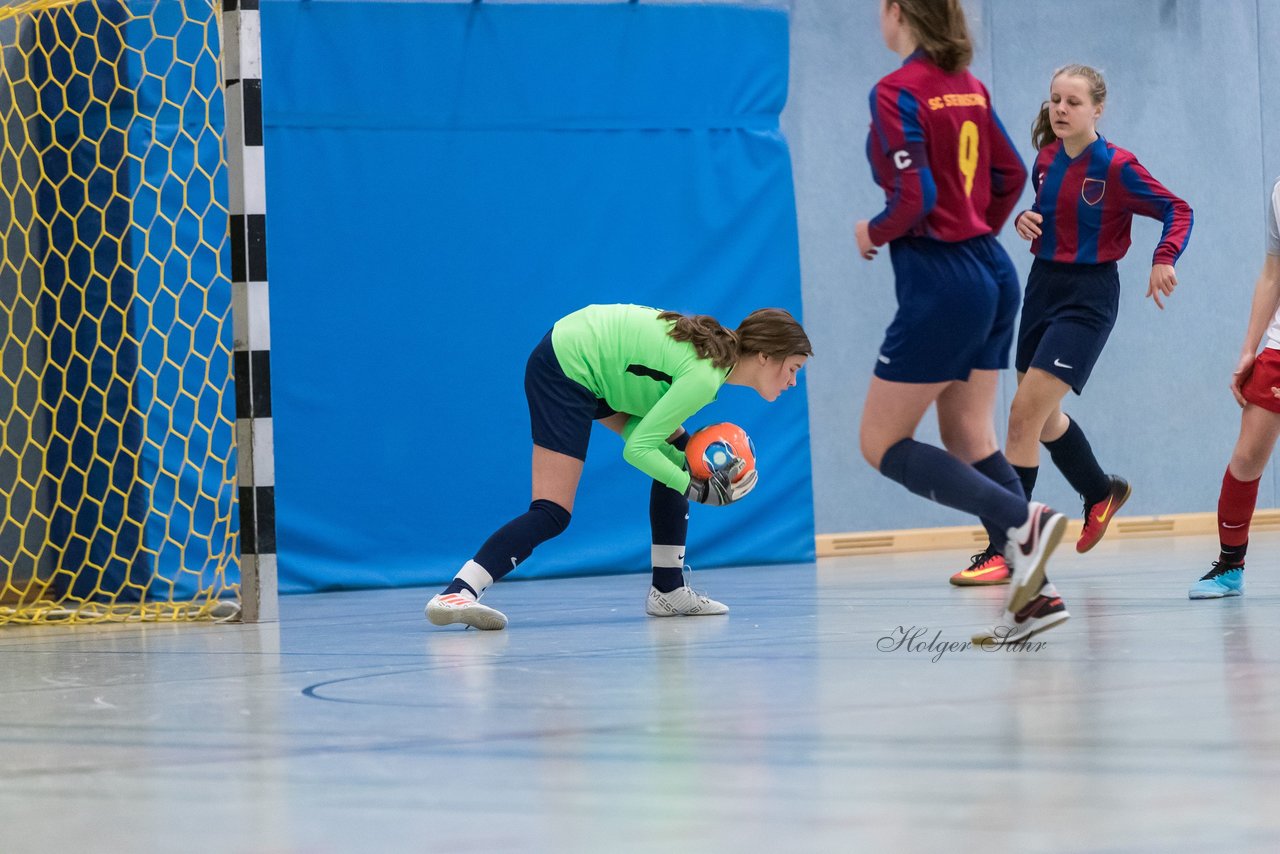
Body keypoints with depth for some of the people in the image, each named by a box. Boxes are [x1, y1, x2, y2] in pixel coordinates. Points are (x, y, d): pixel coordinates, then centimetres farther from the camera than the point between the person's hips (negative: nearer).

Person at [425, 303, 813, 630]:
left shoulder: (719, 345, 4)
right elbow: (637, 449, -22)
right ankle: (455, 594, -30)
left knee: (677, 458, 12)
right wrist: (699, 490, -16)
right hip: (564, 370, -11)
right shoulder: (704, 377, -24)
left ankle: (668, 591, 15)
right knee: (553, 514, -18)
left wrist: (685, 447, -4)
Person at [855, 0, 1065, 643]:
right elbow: (1012, 175, 18)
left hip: (939, 285, -8)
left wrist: (873, 233, -3)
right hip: (991, 273, 8)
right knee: (969, 439, 12)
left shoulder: (896, 93, -15)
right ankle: (1031, 593, 3)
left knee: (883, 445, 1)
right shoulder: (966, 84, 10)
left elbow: (913, 199, -22)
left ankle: (1020, 519, -17)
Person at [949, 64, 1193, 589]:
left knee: (1025, 413, -15)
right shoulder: (1046, 159, 5)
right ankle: (1101, 492, 48)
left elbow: (1177, 211, -9)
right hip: (1043, 285, 8)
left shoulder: (1116, 167, -14)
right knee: (1043, 416, 20)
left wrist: (1164, 260, -25)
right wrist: (1026, 220, -1)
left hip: (1088, 295, -8)